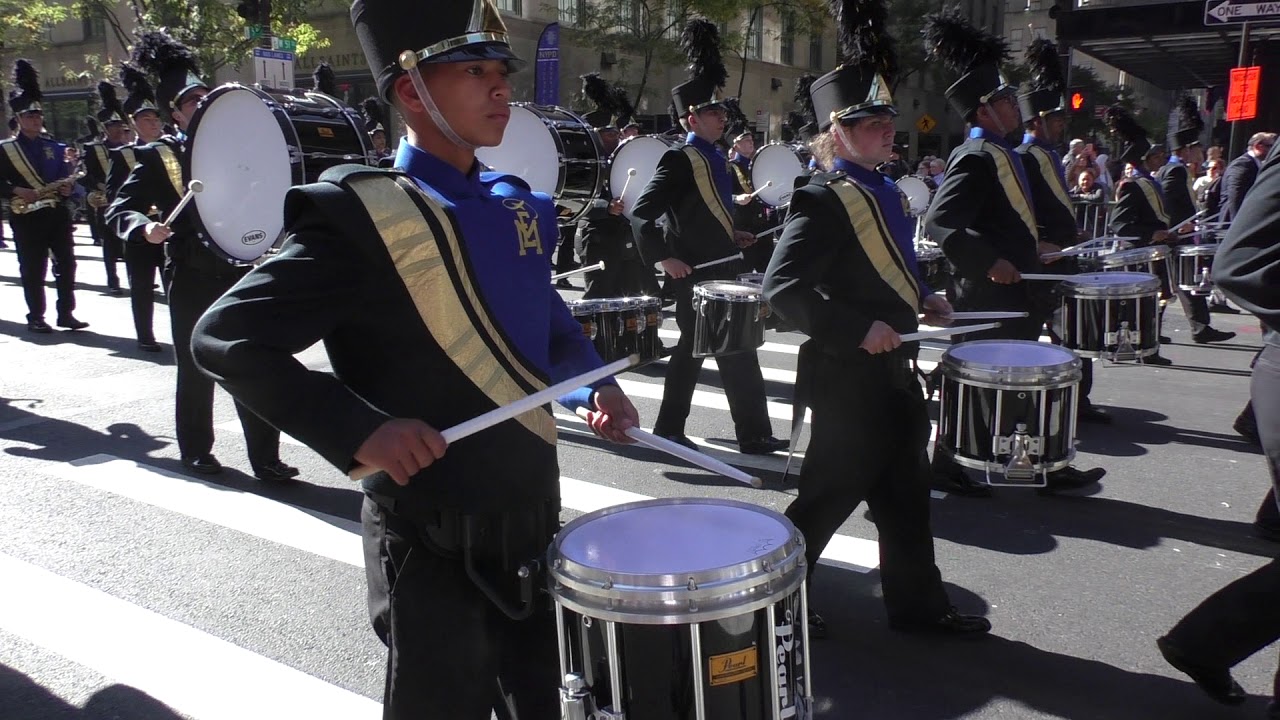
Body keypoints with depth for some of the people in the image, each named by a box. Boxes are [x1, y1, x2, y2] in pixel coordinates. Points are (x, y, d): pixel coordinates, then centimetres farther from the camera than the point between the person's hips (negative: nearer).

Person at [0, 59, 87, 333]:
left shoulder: (55, 147, 12)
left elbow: (65, 176, 18)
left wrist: (67, 188, -2)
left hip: (57, 212, 4)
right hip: (26, 216, -4)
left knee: (66, 263, 2)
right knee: (33, 269, 0)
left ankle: (66, 313, 9)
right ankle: (35, 317, 7)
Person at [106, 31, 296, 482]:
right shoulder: (158, 158, -1)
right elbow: (118, 210, -6)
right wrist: (145, 228, -27)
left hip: (237, 274, 3)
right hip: (191, 280, -3)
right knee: (196, 368, 7)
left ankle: (265, 458, 7)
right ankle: (196, 452, 24)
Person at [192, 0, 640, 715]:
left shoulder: (516, 205, 5)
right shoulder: (363, 214, -17)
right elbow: (226, 337, -18)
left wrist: (595, 385, 2)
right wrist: (359, 429, -27)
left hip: (535, 516, 7)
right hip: (436, 543, -7)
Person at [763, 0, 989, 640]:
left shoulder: (882, 191, 12)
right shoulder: (823, 200, -16)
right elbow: (782, 286, -26)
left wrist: (921, 301, 8)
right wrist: (859, 331, -28)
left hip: (892, 370, 9)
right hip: (849, 376, -9)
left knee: (906, 492, 15)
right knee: (833, 492, 2)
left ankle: (918, 604, 30)